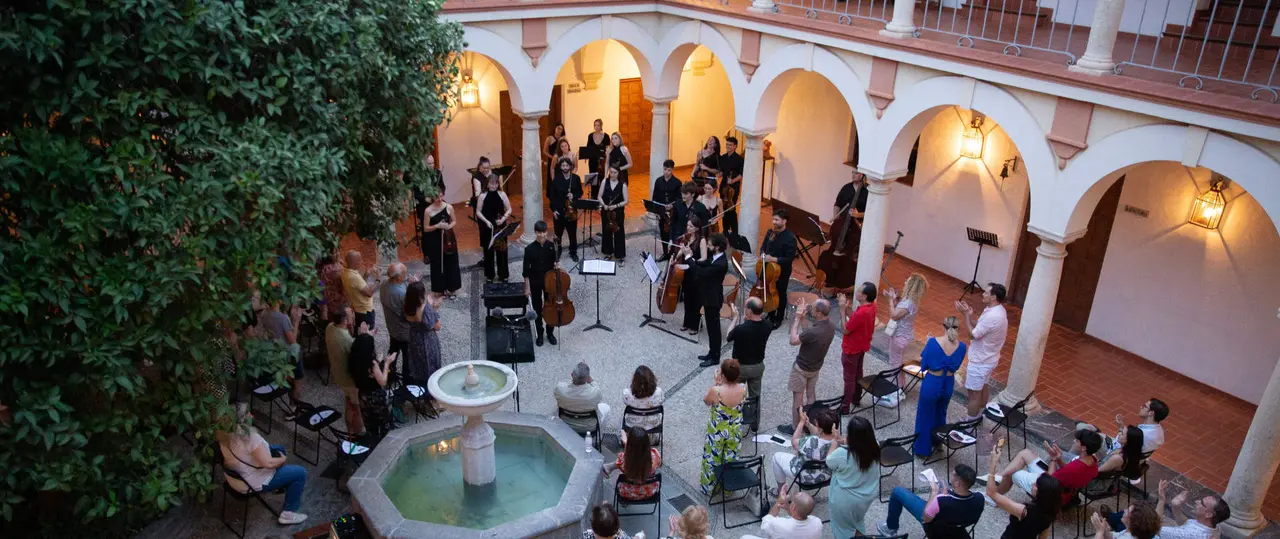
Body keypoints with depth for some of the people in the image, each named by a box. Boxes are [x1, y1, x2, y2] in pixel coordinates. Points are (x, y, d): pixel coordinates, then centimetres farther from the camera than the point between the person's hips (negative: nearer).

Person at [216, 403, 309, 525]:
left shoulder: (224, 434, -10)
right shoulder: (251, 437, -35)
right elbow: (268, 463, -33)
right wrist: (283, 459, -13)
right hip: (252, 484, -9)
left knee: (279, 448, 25)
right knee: (300, 473, 1)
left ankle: (283, 484, 46)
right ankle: (288, 513, 7)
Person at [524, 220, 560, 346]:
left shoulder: (551, 245, -8)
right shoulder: (529, 248, -16)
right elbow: (526, 270, -10)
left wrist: (556, 265, -17)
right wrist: (527, 287, -9)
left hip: (549, 281, 2)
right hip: (535, 283, -2)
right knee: (538, 309, 11)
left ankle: (550, 332, 31)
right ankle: (540, 334, 28)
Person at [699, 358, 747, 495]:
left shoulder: (715, 391, -33)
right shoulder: (743, 388, -22)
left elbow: (706, 400, -9)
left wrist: (716, 382, -10)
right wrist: (722, 384, -4)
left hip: (717, 431, -3)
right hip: (735, 431, 3)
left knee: (712, 459, 22)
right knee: (731, 459, 26)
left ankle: (709, 488, 42)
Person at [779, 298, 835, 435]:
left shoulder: (813, 332, -38)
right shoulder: (831, 326, -12)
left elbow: (793, 341, -22)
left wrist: (797, 319, -19)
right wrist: (802, 318, -7)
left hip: (802, 368, -7)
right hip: (816, 366, 7)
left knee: (797, 396, 9)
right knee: (811, 394, 21)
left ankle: (795, 427, 22)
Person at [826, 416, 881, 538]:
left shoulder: (842, 453, -35)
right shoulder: (876, 448, -22)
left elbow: (829, 461, -11)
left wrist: (836, 441, -2)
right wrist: (847, 442, 2)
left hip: (846, 501, -5)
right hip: (868, 496, 5)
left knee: (845, 528, 22)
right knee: (858, 521, 34)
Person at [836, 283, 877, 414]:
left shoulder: (862, 313, -35)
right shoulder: (871, 306, -7)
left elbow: (846, 329, -24)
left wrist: (842, 309, -23)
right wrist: (847, 307, -7)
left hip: (851, 349, -9)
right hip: (862, 346, 9)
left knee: (849, 378, 5)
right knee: (857, 374, 25)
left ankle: (845, 407, 17)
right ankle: (856, 398, 42)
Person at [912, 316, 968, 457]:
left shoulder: (933, 342, -21)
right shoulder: (961, 347, -10)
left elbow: (923, 366, -10)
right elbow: (956, 366, 5)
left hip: (931, 383, -4)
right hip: (948, 384, 4)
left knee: (925, 416, 16)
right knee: (940, 414, 29)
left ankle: (922, 449, 29)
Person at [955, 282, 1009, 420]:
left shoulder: (993, 316, -32)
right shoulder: (997, 310, 0)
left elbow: (973, 334, -24)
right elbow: (979, 329, 6)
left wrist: (966, 314, -20)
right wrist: (970, 315, -7)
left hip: (980, 361, -10)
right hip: (987, 358, 10)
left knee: (973, 393, 5)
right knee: (981, 387, 26)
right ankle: (980, 414, 43)